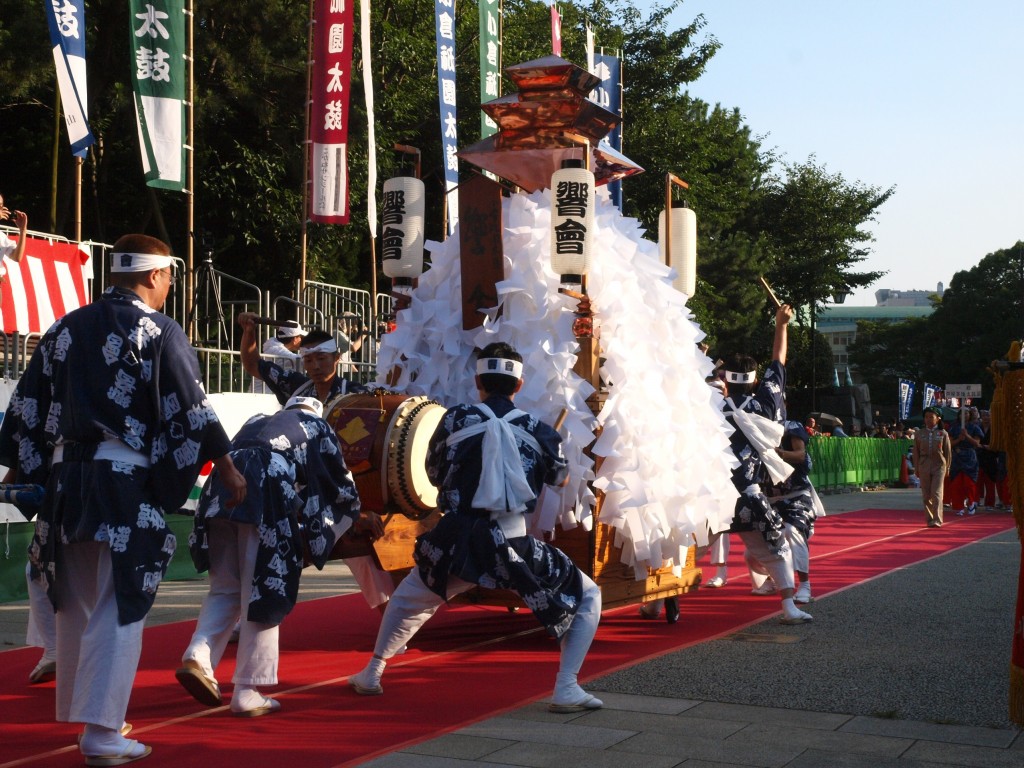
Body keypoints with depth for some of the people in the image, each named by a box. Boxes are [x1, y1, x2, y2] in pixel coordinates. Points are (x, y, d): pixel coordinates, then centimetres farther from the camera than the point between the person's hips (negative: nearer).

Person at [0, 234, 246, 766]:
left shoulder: (66, 328, 11)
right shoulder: (158, 331, -5)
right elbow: (190, 409, -8)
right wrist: (227, 468, 0)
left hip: (66, 477, 6)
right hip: (126, 481, -6)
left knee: (76, 603, 17)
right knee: (118, 607, 0)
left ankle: (78, 711, 31)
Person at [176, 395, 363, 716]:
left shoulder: (258, 420, 37)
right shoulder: (317, 426, 26)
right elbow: (343, 486, 26)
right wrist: (350, 515, 46)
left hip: (222, 491, 5)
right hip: (265, 497, -5)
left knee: (225, 590, 16)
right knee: (262, 593, 1)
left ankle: (198, 657, -6)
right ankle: (247, 694, 2)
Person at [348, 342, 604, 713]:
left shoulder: (455, 419, 2)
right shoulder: (536, 429, 2)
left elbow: (434, 473, 16)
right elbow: (560, 477, 21)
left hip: (457, 540, 2)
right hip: (513, 547, -2)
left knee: (409, 597, 31)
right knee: (587, 597, 15)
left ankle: (372, 673, 37)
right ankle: (566, 688, 2)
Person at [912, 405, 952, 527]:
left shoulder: (943, 434, 2)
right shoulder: (919, 434, 5)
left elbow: (947, 452, 5)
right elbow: (916, 452, 8)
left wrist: (947, 468, 3)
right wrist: (916, 469, 5)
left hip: (939, 466, -2)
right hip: (924, 467, 2)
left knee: (936, 493, -9)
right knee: (926, 495, 5)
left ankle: (937, 520, -8)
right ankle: (929, 519, 16)